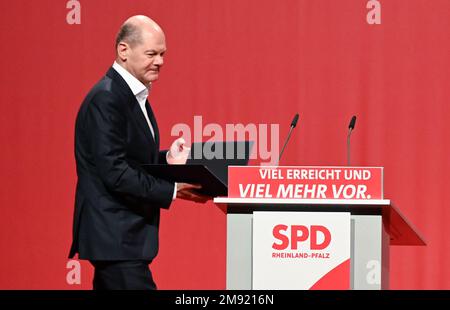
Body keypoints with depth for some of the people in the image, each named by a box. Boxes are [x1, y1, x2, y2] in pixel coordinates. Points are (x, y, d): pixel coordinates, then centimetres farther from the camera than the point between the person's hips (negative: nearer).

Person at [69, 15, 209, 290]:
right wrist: (172, 190, -20)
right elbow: (114, 172, -22)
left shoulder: (135, 96, 14)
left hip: (120, 235, 10)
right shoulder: (106, 98, -16)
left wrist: (168, 160, 1)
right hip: (116, 237, -10)